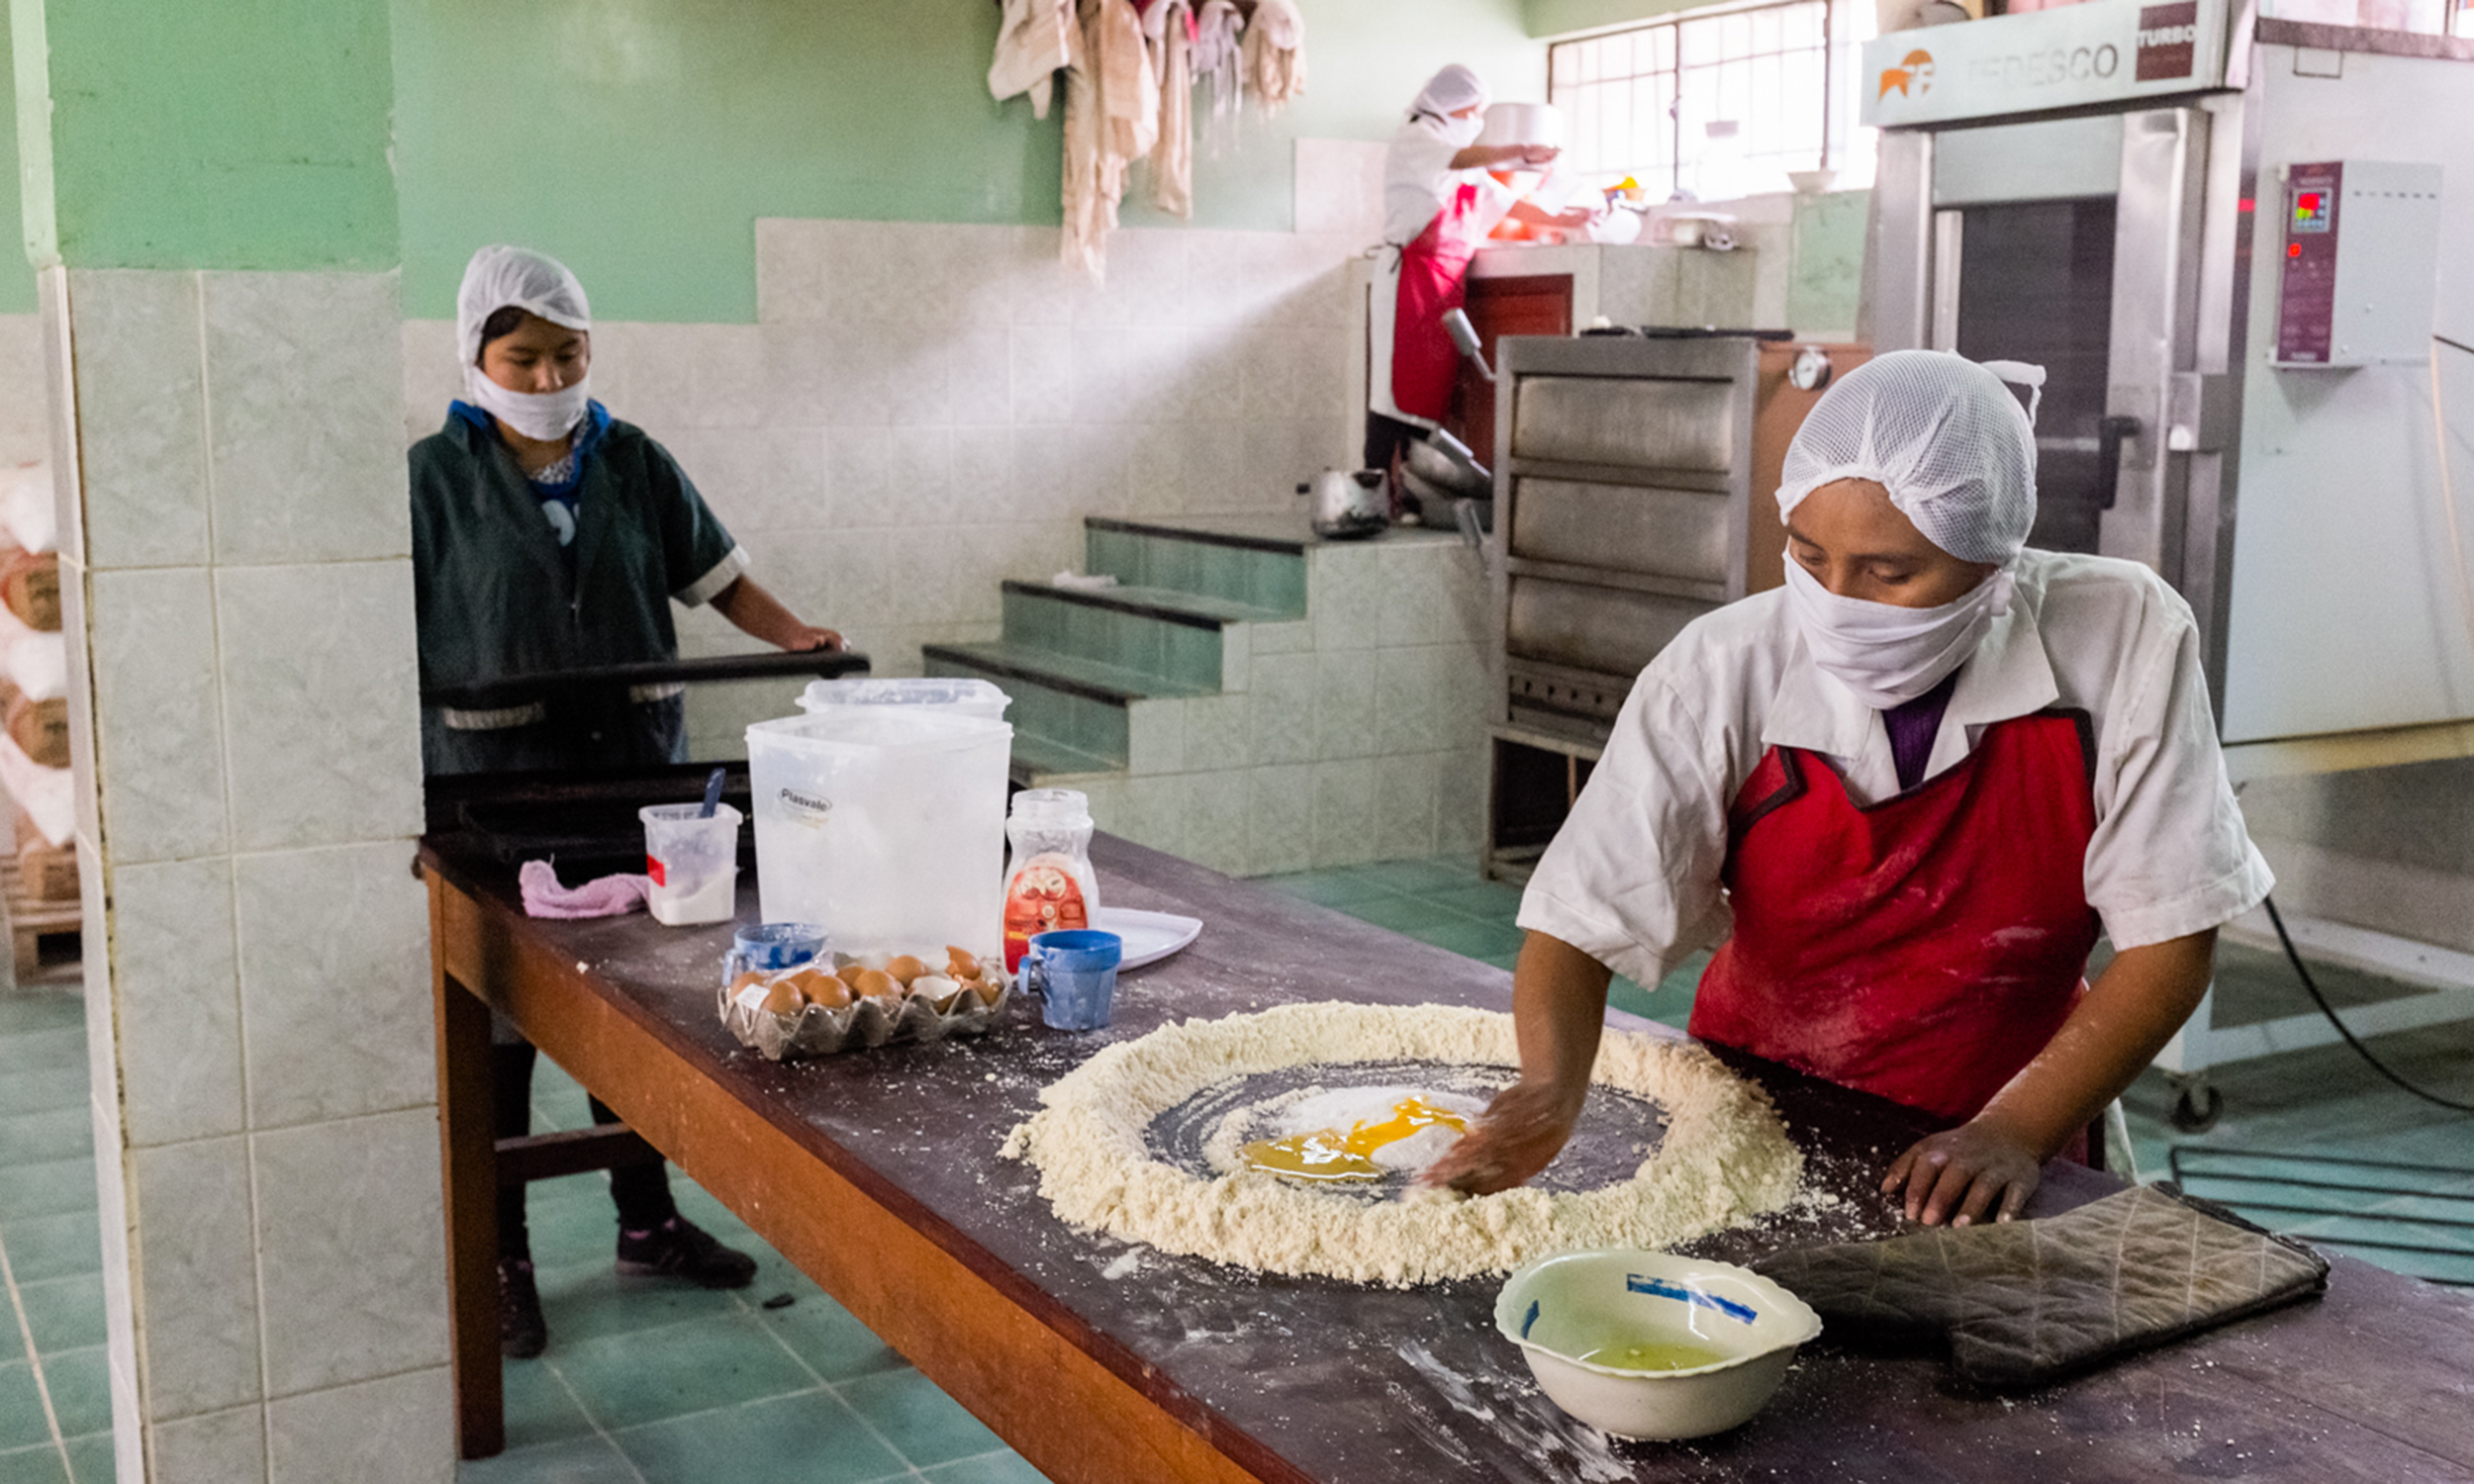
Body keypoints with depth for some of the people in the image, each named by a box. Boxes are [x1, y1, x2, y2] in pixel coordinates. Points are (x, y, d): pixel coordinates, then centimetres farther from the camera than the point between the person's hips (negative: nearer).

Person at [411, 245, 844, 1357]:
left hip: (634, 770, 3)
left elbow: (714, 575, 13)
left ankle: (646, 1221, 29)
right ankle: (500, 1258, 16)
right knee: (498, 1029, 2)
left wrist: (794, 636, -2)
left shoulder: (634, 464, 8)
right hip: (492, 786, -3)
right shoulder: (437, 475, -2)